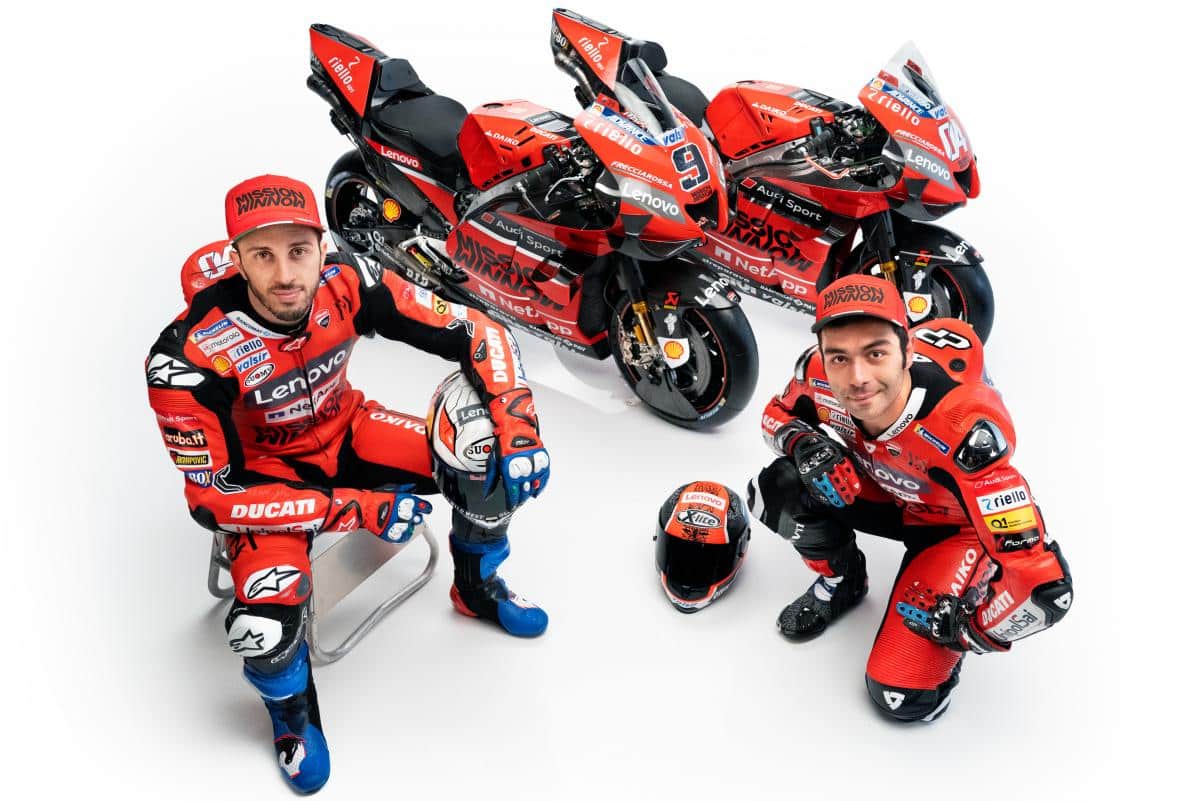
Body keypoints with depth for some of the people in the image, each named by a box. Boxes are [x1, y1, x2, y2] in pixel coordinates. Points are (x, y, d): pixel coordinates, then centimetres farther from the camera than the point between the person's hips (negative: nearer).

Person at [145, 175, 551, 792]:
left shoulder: (350, 283, -24)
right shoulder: (188, 355, -32)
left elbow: (478, 334, -16)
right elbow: (211, 497, -26)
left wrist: (520, 434, -30)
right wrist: (356, 510, -32)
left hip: (347, 432, 4)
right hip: (264, 474, -3)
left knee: (492, 457, -16)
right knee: (265, 629, -28)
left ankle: (477, 586, 17)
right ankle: (292, 711, 12)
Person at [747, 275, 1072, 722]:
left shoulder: (963, 428, -44)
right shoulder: (820, 374, -28)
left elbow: (1045, 588, -42)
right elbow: (778, 415, -1)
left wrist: (965, 632, -24)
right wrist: (803, 443, -26)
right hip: (886, 490, 5)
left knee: (904, 697, -17)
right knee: (776, 493, -24)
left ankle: (958, 618, 15)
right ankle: (841, 581, 8)